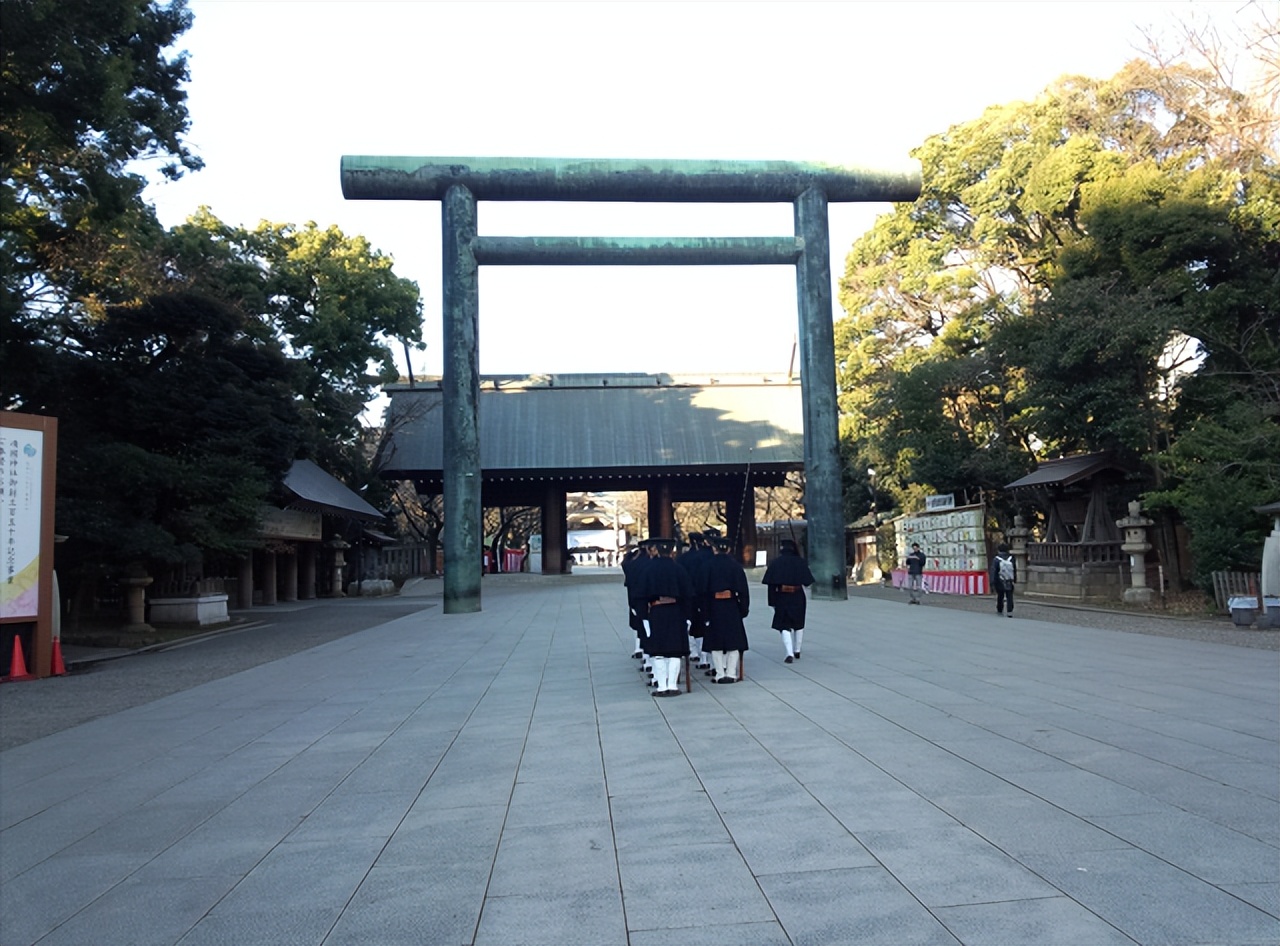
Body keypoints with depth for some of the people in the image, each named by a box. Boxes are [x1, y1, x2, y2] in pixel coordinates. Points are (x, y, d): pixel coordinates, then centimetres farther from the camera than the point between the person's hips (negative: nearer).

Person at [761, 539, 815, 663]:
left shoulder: (775, 563, -6)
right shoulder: (800, 562, -2)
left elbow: (771, 584, -9)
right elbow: (807, 582, -4)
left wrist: (772, 602, -4)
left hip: (782, 598, -2)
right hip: (798, 597, 2)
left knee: (785, 626, 1)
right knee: (798, 624, 20)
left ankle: (790, 653, -15)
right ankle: (797, 651, 29)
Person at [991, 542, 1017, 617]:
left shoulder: (996, 560, -11)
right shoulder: (1011, 559, -1)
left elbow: (993, 571, -13)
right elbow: (1015, 570, 9)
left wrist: (992, 582, -11)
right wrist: (1015, 580, 20)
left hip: (1000, 583, -1)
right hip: (1010, 582, 1)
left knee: (1000, 596, 12)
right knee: (1009, 597, 3)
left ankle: (999, 610, 21)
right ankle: (1010, 611, -6)